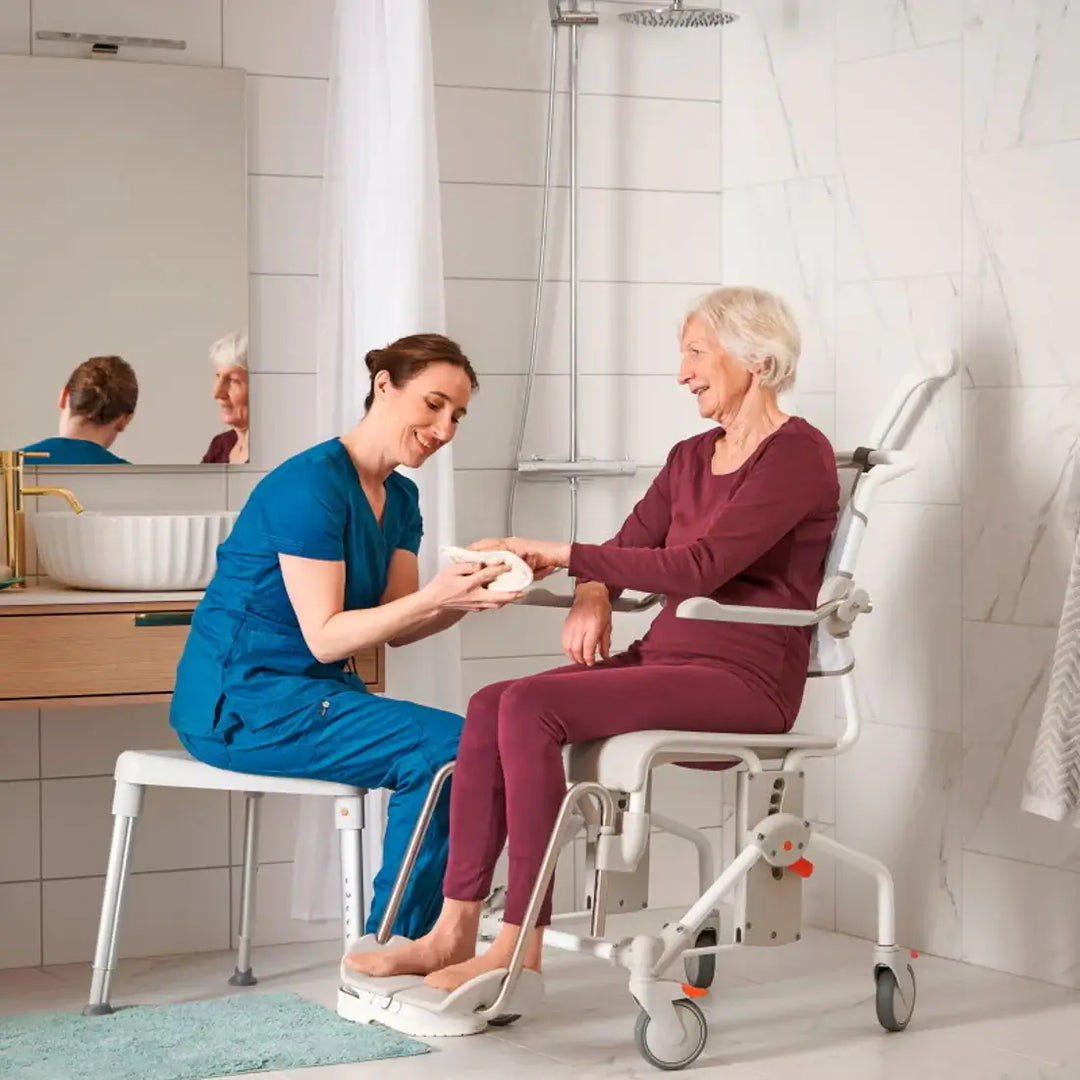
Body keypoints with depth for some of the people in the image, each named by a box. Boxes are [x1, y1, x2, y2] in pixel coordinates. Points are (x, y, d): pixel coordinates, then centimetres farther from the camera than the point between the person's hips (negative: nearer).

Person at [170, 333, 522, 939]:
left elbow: (394, 627, 2)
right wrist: (434, 598, -30)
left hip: (315, 693, 9)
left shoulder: (399, 499, 11)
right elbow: (324, 636, -19)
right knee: (448, 748, -21)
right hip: (241, 703, -9)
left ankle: (407, 948, -5)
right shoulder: (312, 484, -16)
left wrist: (468, 593, -15)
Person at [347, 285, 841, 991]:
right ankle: (456, 930, -14)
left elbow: (699, 567, -20)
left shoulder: (797, 454, -9)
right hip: (666, 660, 8)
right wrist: (591, 593, -8)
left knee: (531, 709, -25)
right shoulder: (692, 458, 18)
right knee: (490, 706, -13)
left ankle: (521, 947, -20)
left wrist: (564, 553, -18)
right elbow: (629, 547, 17)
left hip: (743, 681, -8)